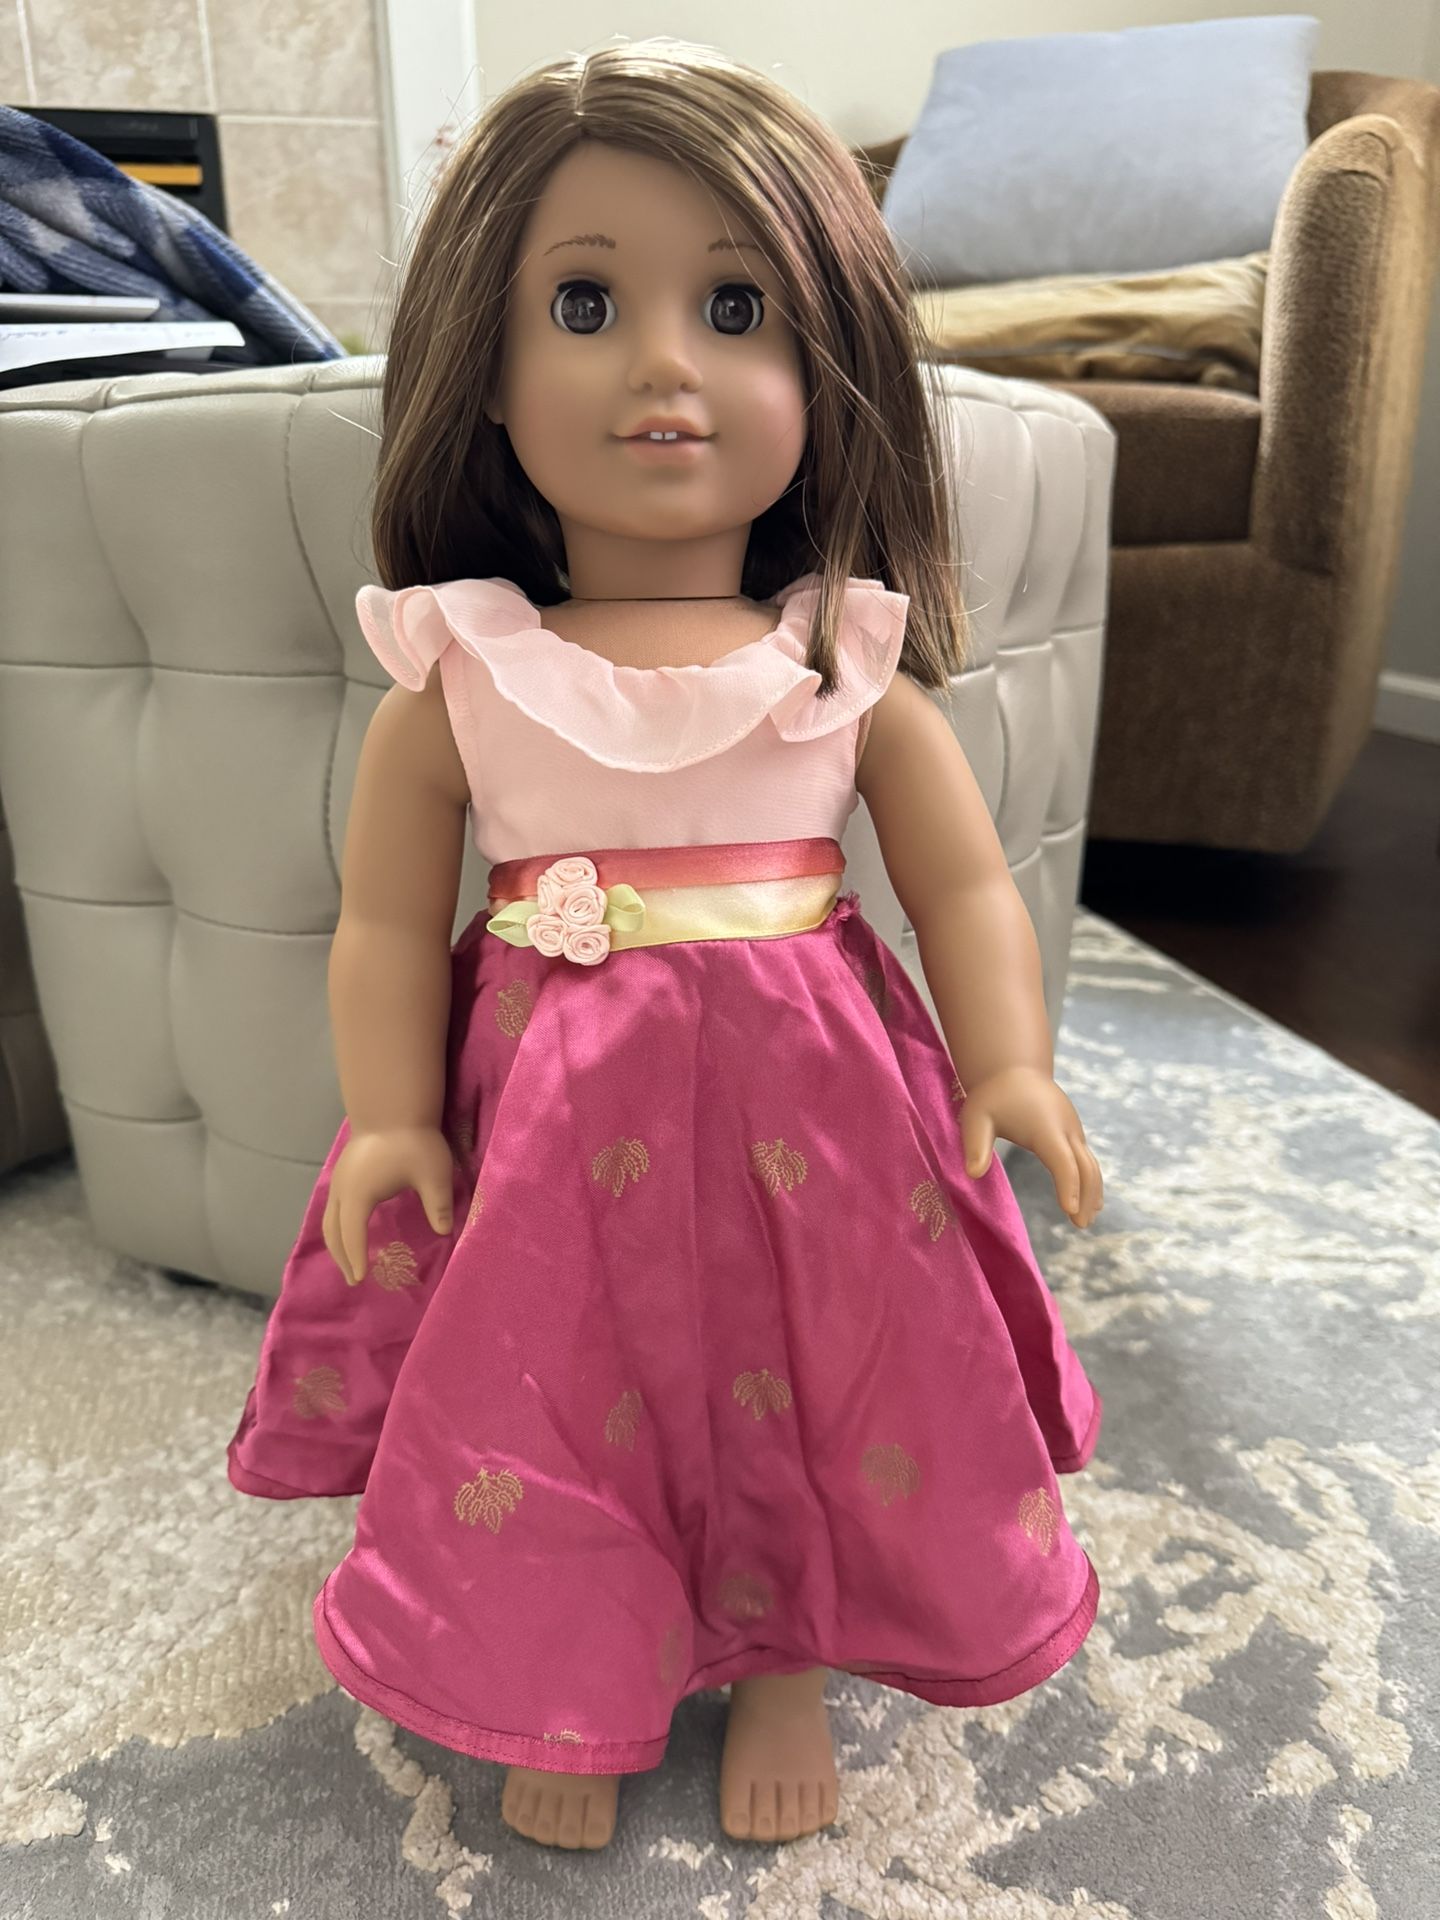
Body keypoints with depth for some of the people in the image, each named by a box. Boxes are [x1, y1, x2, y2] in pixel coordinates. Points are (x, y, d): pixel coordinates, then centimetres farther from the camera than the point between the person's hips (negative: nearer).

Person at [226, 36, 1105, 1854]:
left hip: (809, 1121, 1)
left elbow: (967, 890, -1)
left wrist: (1009, 1069, -15)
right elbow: (387, 923, -1)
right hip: (551, 1135, 0)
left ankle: (784, 1661, 41)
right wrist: (391, 1120, -11)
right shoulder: (459, 678, -5)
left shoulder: (850, 665, -4)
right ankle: (572, 1692, 39)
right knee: (554, 1394, 9)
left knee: (810, 1383, 11)